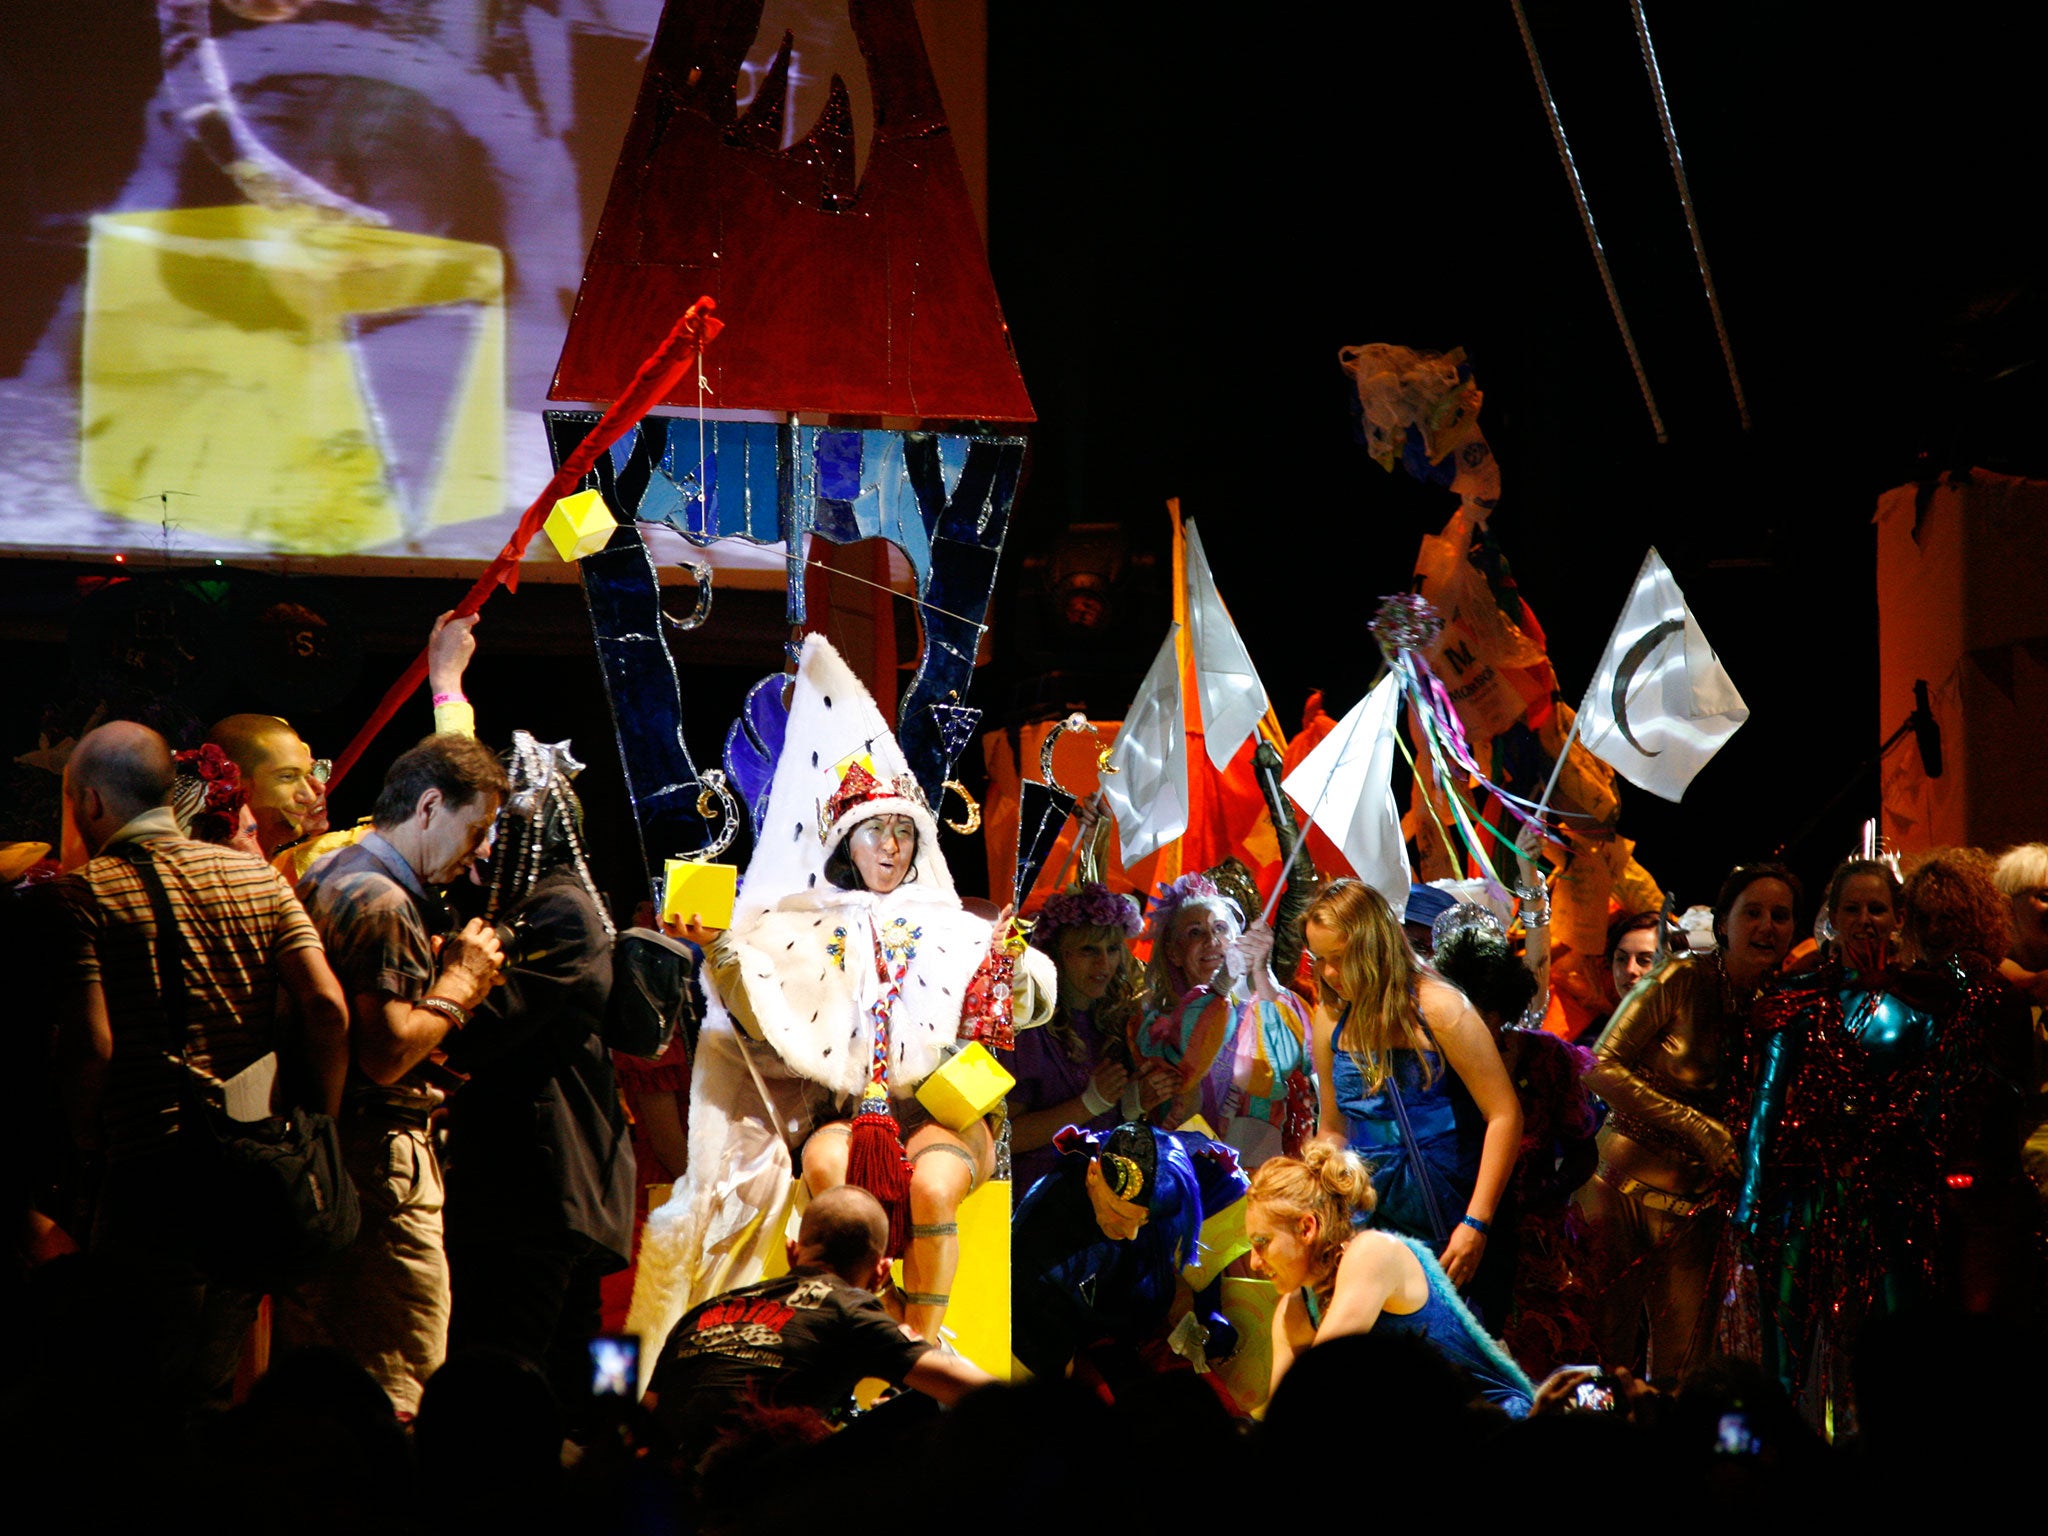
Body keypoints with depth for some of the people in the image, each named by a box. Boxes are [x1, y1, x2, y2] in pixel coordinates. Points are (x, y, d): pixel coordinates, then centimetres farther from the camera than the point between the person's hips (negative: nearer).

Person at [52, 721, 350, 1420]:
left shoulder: (85, 894, -5)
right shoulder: (257, 876, 10)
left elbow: (92, 1046, -14)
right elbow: (327, 1006, -1)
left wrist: (87, 1142, 3)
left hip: (153, 1175, -6)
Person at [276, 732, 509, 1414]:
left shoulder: (329, 875, 17)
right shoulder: (383, 903, -16)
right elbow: (388, 1055, -23)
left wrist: (452, 973, 15)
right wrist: (460, 982, -9)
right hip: (382, 1156, -11)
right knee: (398, 1383, -8)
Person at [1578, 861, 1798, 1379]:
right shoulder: (1681, 982, -6)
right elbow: (1602, 1069, -11)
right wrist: (1699, 1129, -15)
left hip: (1697, 1211, 4)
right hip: (1629, 1185, -4)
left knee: (1681, 1373, -1)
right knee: (1607, 1355, -4)